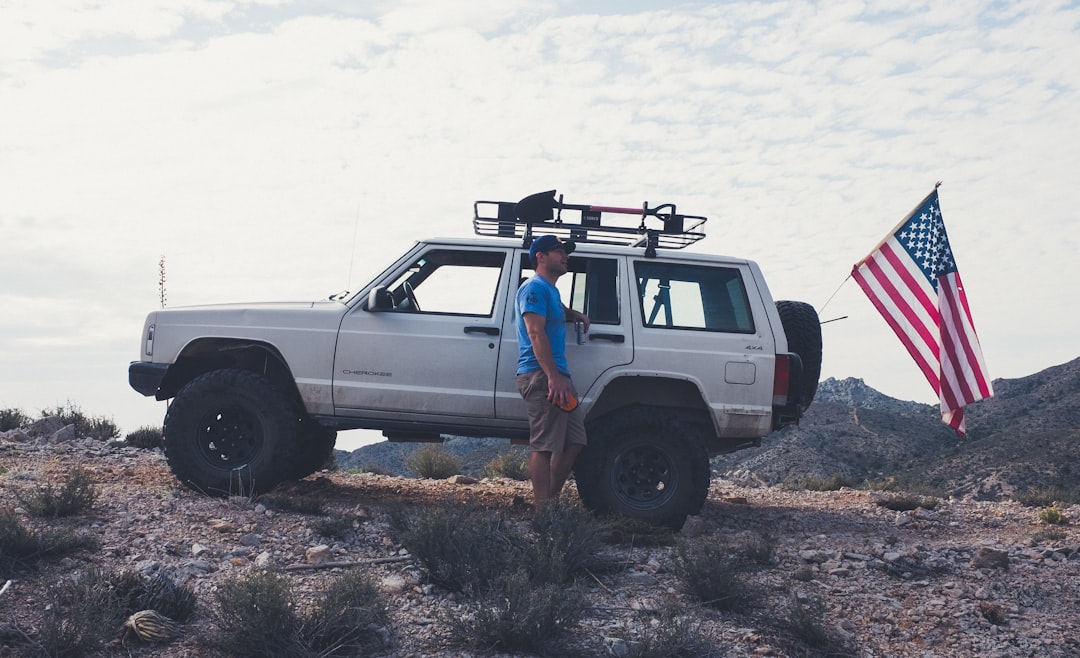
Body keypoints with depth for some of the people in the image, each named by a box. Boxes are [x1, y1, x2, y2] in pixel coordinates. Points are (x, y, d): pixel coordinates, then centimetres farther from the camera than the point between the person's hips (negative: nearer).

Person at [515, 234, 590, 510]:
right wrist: (553, 377, -25)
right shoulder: (535, 287, -6)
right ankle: (543, 509, -9)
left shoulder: (551, 290, 24)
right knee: (544, 445, -11)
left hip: (558, 376, 10)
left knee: (574, 441, 10)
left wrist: (577, 315, 26)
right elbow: (536, 333, -17)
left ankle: (551, 500, 16)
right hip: (541, 376, -10)